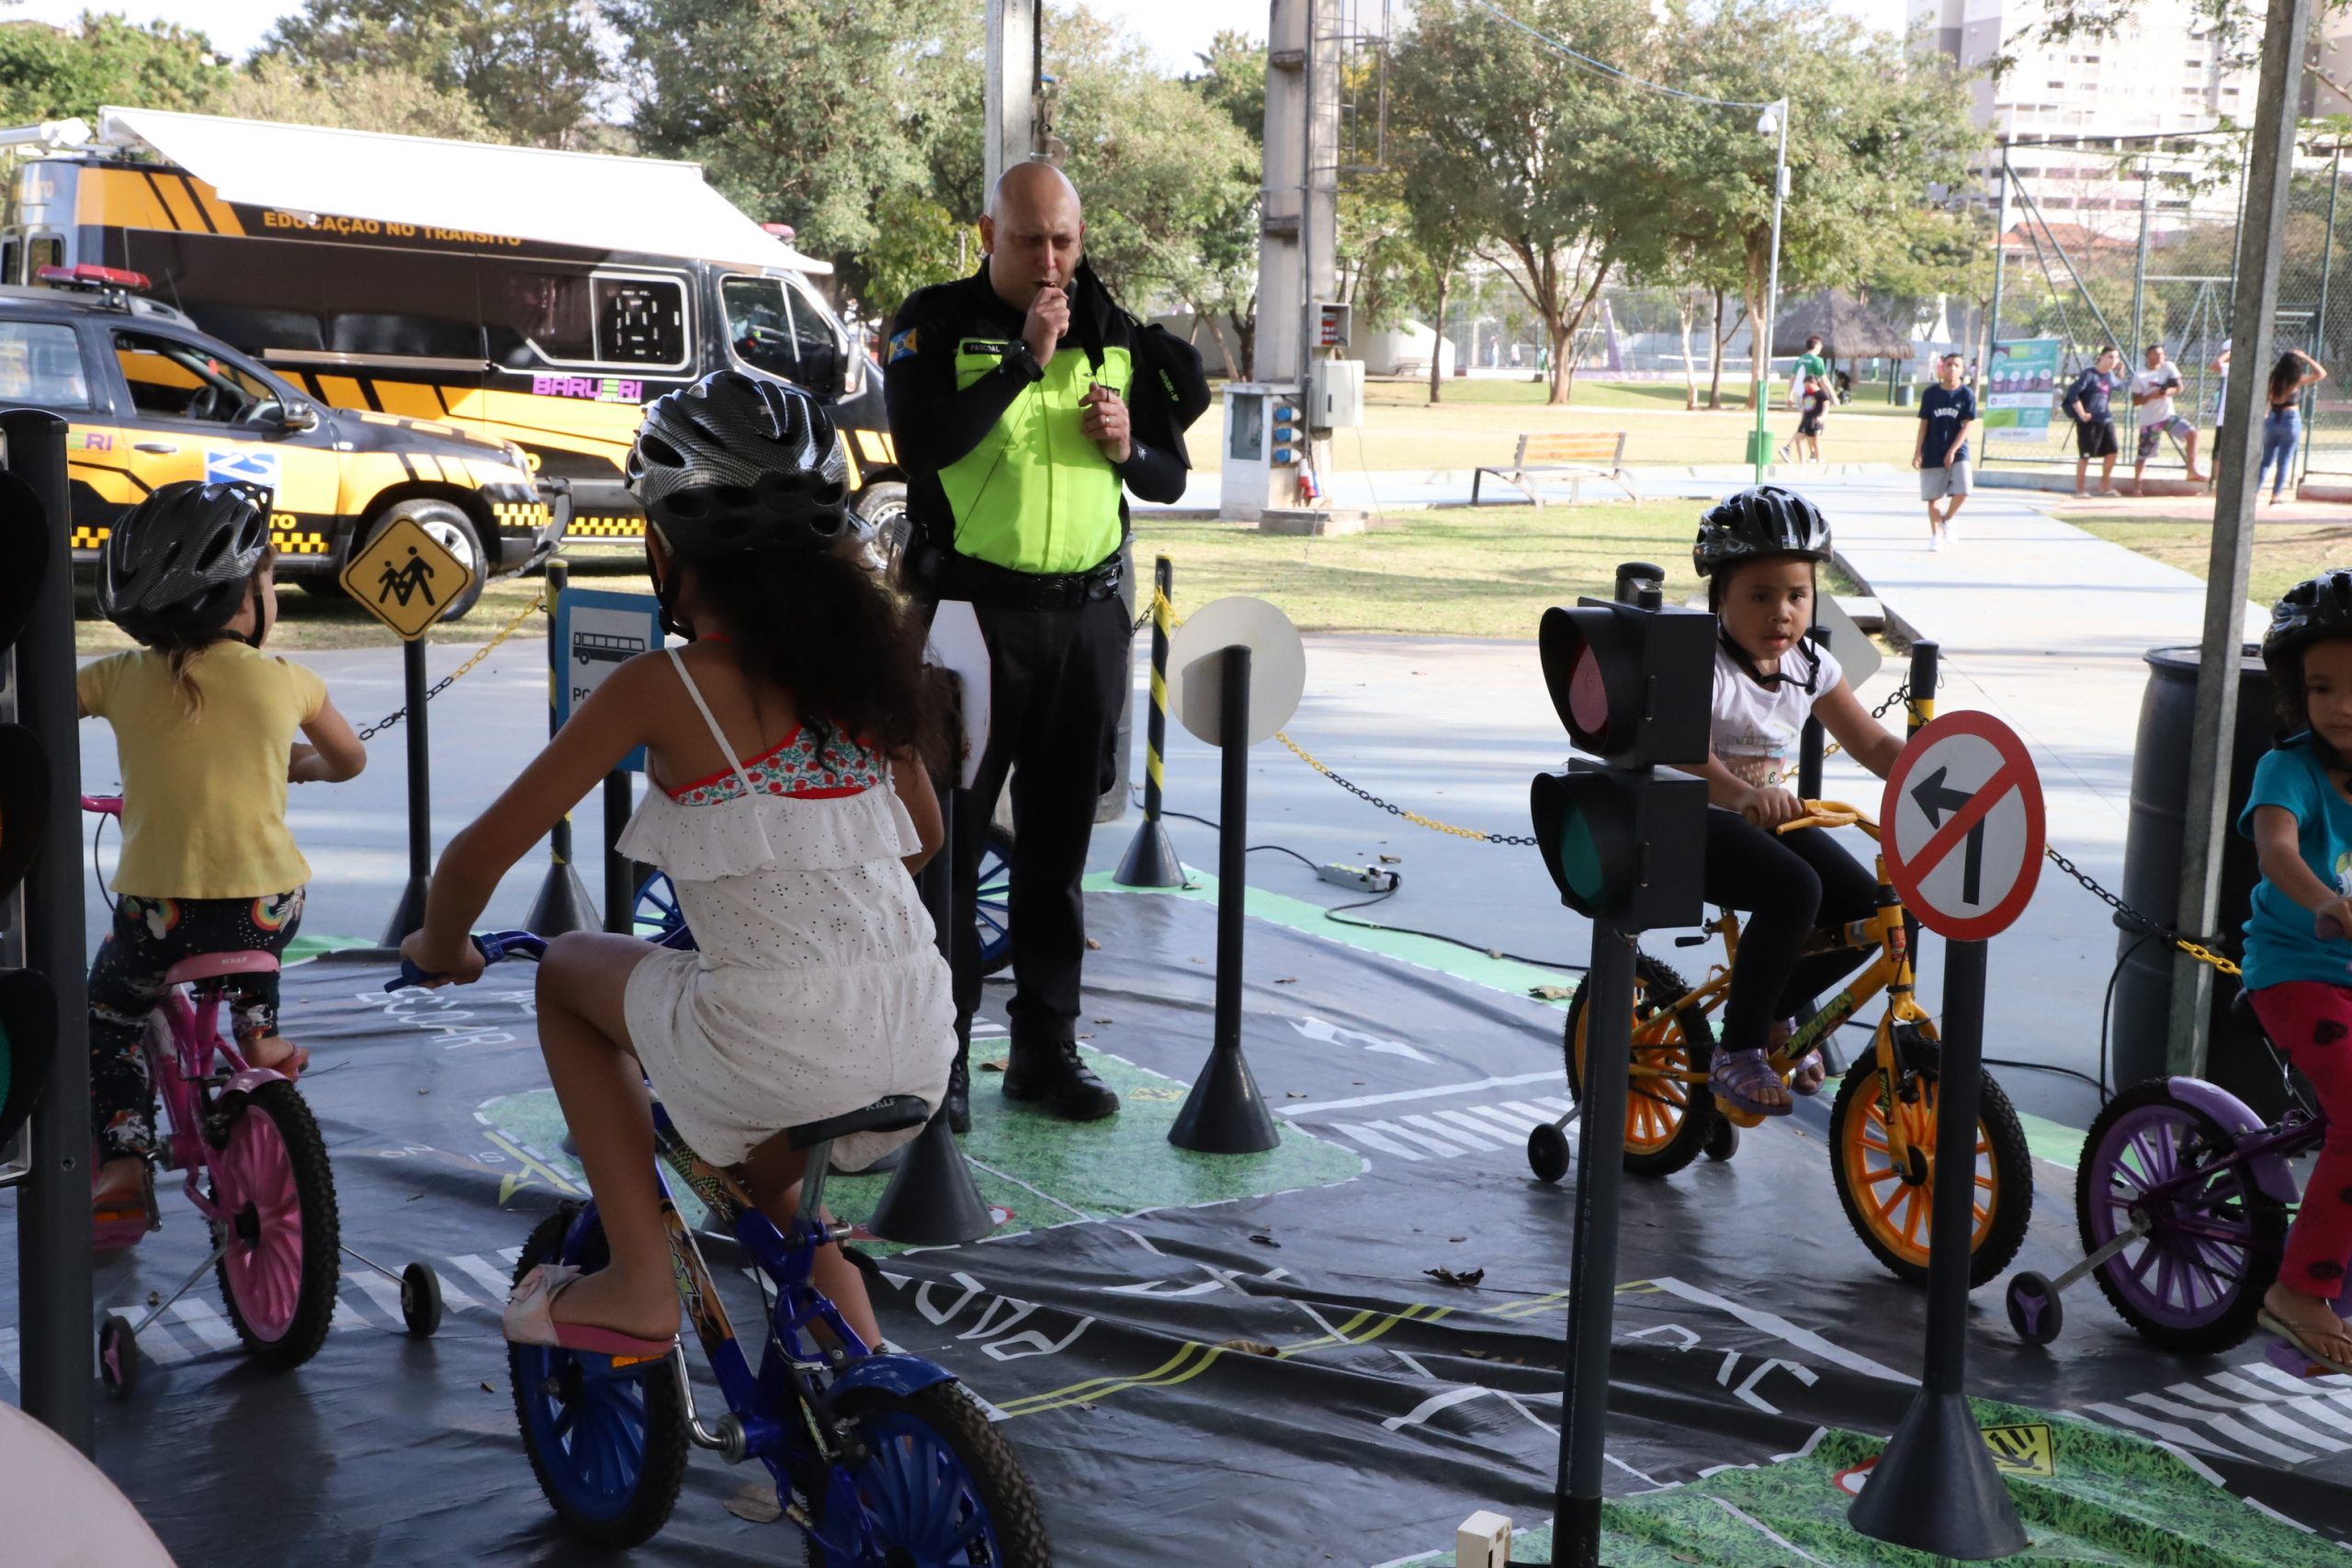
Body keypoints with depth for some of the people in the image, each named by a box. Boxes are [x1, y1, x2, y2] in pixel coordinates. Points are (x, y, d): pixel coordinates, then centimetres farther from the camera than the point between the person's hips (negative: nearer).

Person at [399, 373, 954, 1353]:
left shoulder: (661, 689, -5)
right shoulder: (861, 659, 11)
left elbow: (480, 855, -2)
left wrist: (441, 951, 19)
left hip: (773, 1051, -6)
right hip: (922, 1047, 6)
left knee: (568, 969, 23)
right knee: (765, 1172, 37)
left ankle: (637, 1287, 19)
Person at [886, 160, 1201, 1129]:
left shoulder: (1115, 335, 12)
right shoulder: (937, 323, -2)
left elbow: (1170, 478, 17)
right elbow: (921, 441, -19)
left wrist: (1130, 447, -5)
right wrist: (1027, 357, -20)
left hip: (1087, 618, 4)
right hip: (971, 610, -4)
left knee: (1059, 842, 10)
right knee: (950, 837, -1)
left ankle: (1045, 1045, 20)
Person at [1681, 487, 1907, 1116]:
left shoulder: (1811, 666, 3)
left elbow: (1873, 743, 9)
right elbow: (1689, 759, -34)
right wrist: (1745, 794, -54)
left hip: (1773, 813, 7)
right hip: (1695, 822, -7)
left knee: (1863, 908, -8)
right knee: (1794, 889, -31)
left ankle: (1770, 1011, 20)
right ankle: (1735, 1053, -15)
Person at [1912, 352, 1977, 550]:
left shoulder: (1966, 395, -3)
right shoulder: (1930, 393, 1)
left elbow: (1968, 425, -7)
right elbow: (1924, 424, 3)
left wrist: (1952, 451, -16)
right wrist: (1917, 452, -3)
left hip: (1957, 453, -1)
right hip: (1932, 455, 1)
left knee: (1962, 491, -16)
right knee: (1932, 497, 4)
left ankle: (1947, 519, 13)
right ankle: (1935, 535, 18)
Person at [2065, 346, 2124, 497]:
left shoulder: (2110, 375, 11)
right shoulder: (2089, 374, -11)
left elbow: (2115, 387, 34)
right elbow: (2073, 393, -18)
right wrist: (2081, 414, -18)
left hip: (2106, 419, 7)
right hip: (2089, 420, -7)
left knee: (2112, 451, 6)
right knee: (2085, 455, -3)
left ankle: (2104, 486, 21)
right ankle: (2080, 490, 5)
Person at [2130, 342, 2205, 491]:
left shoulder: (2168, 368, 2)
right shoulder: (2139, 376, -6)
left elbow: (2179, 387, 1)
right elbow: (2135, 401, -7)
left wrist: (2169, 391, -20)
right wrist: (2151, 396, -24)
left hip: (2169, 415, 3)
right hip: (2149, 421, -3)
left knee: (2191, 433, -16)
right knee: (2143, 455, -1)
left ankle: (2192, 471, -10)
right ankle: (2137, 484, 17)